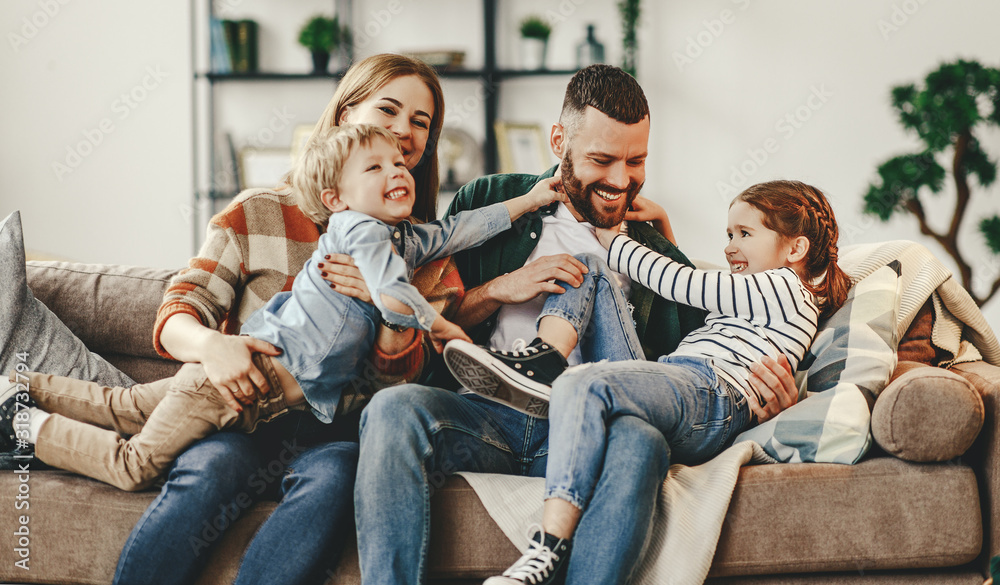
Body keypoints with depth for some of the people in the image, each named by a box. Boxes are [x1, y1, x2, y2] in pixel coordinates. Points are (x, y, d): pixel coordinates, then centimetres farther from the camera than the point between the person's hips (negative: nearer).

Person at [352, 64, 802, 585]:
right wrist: (500, 290, -1)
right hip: (483, 416, 0)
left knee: (641, 443, -36)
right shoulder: (491, 203, 18)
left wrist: (767, 391, -3)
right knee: (394, 408, -33)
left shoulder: (658, 258, 22)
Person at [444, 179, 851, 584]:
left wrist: (614, 241, 13)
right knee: (587, 269, 14)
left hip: (711, 396, -10)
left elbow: (684, 285, 3)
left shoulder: (784, 287, 6)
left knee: (581, 386, -41)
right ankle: (545, 358, -18)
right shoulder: (753, 296, 36)